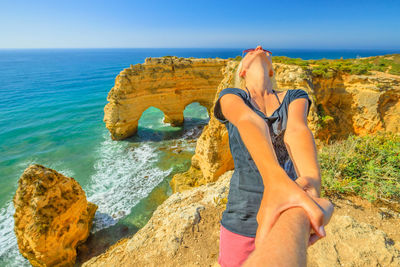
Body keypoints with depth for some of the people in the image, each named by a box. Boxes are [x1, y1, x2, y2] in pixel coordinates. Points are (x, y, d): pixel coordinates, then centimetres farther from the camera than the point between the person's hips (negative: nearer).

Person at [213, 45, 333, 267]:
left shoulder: (295, 97, 5)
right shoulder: (230, 96, -2)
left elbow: (297, 131, -17)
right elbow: (249, 122, -25)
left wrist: (312, 179, -37)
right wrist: (275, 179, -43)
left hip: (291, 215, 3)